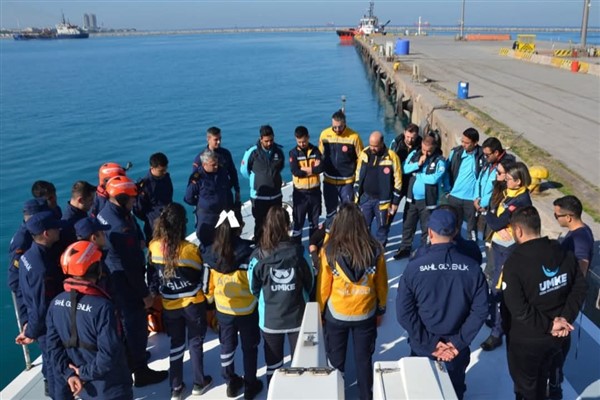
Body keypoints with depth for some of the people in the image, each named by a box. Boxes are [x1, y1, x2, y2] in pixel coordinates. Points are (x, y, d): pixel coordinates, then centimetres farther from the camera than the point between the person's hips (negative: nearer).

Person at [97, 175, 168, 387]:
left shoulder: (104, 213, 0)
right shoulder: (120, 227, -30)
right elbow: (131, 265, -25)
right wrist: (145, 293, -17)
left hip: (112, 278, 10)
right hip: (124, 282, -10)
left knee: (125, 321, 25)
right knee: (137, 325, 5)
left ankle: (128, 359, 44)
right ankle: (141, 372, 19)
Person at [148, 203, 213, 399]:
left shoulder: (154, 247, -14)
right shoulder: (190, 249, -24)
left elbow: (152, 276, 2)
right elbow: (201, 275, -9)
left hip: (169, 306, 3)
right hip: (193, 303, -3)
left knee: (176, 343, 19)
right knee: (195, 342, 17)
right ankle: (199, 383, 31)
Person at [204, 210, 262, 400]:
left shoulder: (211, 253, -13)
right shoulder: (248, 251, -24)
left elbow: (208, 281, -2)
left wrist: (210, 299, 15)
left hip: (223, 309, 3)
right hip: (247, 309, -3)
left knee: (227, 346, 22)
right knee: (249, 347, 17)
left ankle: (231, 383, 37)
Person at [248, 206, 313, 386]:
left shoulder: (258, 256, -17)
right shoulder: (299, 252, -15)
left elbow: (253, 288, -6)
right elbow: (310, 282, -2)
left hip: (270, 318, 0)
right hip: (298, 315, 0)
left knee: (273, 362, 19)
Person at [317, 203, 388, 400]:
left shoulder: (330, 250, -20)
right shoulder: (375, 249, -15)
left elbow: (323, 286, -10)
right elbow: (381, 285, -3)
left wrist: (321, 311, 6)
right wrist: (381, 309, 13)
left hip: (336, 315, -1)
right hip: (366, 314, 1)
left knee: (336, 360, 19)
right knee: (364, 359, 20)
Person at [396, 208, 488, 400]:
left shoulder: (414, 267, -19)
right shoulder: (472, 267, -13)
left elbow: (404, 312, -18)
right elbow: (480, 310, -11)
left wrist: (429, 343, -11)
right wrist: (458, 342, -7)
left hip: (422, 348, -1)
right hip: (457, 350, 1)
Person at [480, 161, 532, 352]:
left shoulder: (521, 201, -24)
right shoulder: (511, 193, 5)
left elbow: (497, 223, -26)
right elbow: (497, 218, 7)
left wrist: (485, 212, -9)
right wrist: (499, 227, -14)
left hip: (508, 250, -9)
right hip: (499, 245, 9)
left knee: (498, 290, -3)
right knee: (496, 286, 20)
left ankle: (496, 333, 7)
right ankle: (496, 319, 39)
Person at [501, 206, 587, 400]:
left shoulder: (515, 263, -27)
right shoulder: (565, 254, -5)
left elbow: (517, 309, -29)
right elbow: (579, 288, -1)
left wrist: (548, 325, -19)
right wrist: (566, 317, -10)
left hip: (526, 339, -6)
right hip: (556, 336, 6)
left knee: (525, 384, 18)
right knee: (541, 376, 31)